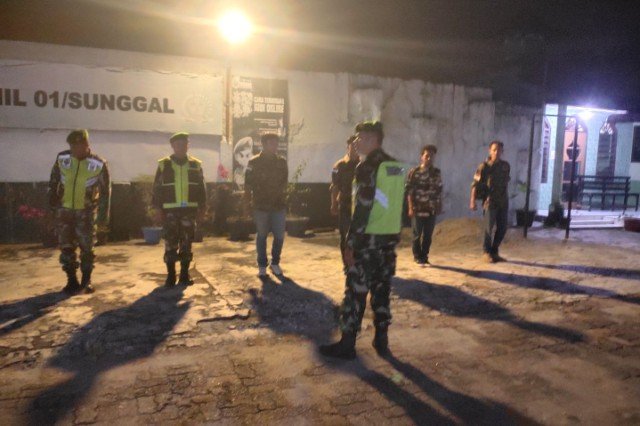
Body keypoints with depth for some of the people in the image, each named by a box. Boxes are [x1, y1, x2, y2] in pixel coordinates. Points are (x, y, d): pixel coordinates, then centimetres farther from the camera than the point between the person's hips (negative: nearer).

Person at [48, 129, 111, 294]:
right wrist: (52, 203, 10)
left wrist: (103, 216, -8)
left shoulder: (99, 164, -13)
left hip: (86, 211, -2)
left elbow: (105, 192, -7)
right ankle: (72, 281, 18)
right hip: (64, 210, 2)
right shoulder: (62, 158, -6)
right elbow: (53, 182, 8)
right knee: (66, 247, 5)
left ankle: (86, 281, 17)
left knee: (86, 248, 4)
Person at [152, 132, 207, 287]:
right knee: (170, 244, 1)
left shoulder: (196, 165, 9)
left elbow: (201, 188, 11)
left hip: (189, 210, 1)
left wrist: (202, 208, 6)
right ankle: (170, 275, 11)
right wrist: (157, 209, -2)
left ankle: (184, 275, 16)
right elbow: (157, 188, 4)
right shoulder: (163, 164, 5)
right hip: (170, 210, -1)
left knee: (186, 244, 6)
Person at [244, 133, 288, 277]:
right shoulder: (254, 162, -4)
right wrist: (247, 203, -2)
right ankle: (262, 265, 19)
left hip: (279, 206, 3)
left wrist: (285, 200, 10)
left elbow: (284, 184, 12)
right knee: (261, 236, 7)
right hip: (260, 206, -2)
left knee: (279, 236, 4)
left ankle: (275, 263, 22)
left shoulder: (282, 162, 6)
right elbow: (248, 185, -1)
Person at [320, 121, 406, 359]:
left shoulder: (368, 167, -13)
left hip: (369, 239, -8)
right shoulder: (398, 167, 11)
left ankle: (347, 345, 7)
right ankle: (381, 340, 21)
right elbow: (397, 204, 14)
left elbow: (363, 208, -18)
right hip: (390, 237, 8)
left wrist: (351, 244, -15)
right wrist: (394, 234, 19)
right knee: (381, 289, 14)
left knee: (356, 291, 0)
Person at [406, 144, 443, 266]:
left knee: (428, 235, 6)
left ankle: (424, 256, 18)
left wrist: (439, 206, 8)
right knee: (417, 234, 3)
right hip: (418, 209, -3)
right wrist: (410, 208, -10)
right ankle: (417, 257, 16)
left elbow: (439, 190, 12)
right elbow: (409, 191, -5)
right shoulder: (414, 172, -2)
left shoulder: (437, 172, 9)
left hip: (431, 209, 3)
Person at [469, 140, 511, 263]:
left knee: (502, 228, 7)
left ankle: (494, 252, 20)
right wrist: (473, 201, -14)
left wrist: (506, 198, 15)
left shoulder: (506, 166, 7)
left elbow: (506, 182, 16)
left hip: (503, 202, 5)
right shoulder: (484, 166, -7)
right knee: (489, 228, -3)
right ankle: (487, 252, 11)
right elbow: (475, 184, -9)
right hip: (490, 201, -5)